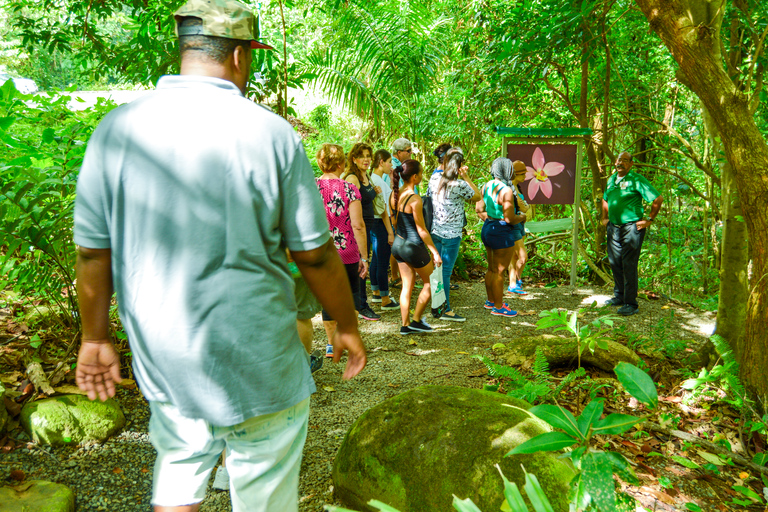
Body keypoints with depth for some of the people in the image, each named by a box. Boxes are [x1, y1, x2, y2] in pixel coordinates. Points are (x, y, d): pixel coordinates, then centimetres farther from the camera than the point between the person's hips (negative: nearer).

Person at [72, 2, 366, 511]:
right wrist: (347, 326, 8)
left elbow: (93, 251, 2)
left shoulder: (116, 129, -3)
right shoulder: (270, 132, -12)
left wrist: (96, 337, 15)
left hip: (161, 356, 4)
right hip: (258, 362, -3)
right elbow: (316, 254, -7)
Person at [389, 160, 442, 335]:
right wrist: (435, 252, -10)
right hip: (413, 246, -8)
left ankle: (405, 325, 19)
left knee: (407, 285, 15)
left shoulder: (394, 194, 1)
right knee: (430, 282, 12)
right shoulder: (414, 199, -22)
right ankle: (416, 320, 16)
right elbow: (421, 230, -18)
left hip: (398, 244, 8)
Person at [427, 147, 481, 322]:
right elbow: (478, 197, -4)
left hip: (434, 232, 6)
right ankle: (446, 310, 9)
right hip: (451, 235, -6)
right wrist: (466, 177, -7)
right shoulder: (459, 185, -19)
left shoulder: (435, 178, -1)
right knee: (445, 272, 0)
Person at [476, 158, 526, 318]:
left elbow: (479, 209, 12)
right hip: (502, 233, -9)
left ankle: (491, 301, 34)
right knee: (500, 271, 1)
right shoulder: (506, 190, -21)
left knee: (492, 269, 20)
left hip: (487, 228, 9)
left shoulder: (486, 186, 5)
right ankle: (498, 307, 11)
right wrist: (522, 217, -3)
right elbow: (510, 218, -22)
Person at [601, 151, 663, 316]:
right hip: (613, 227, 8)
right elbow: (605, 200, 30)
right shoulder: (612, 179, 12)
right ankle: (619, 296, 29)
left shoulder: (636, 180, -11)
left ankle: (631, 303, -1)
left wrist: (649, 220, -10)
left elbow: (658, 199, -12)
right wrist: (605, 218, 21)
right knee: (615, 263, 14)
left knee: (629, 265, -7)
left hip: (632, 227, -8)